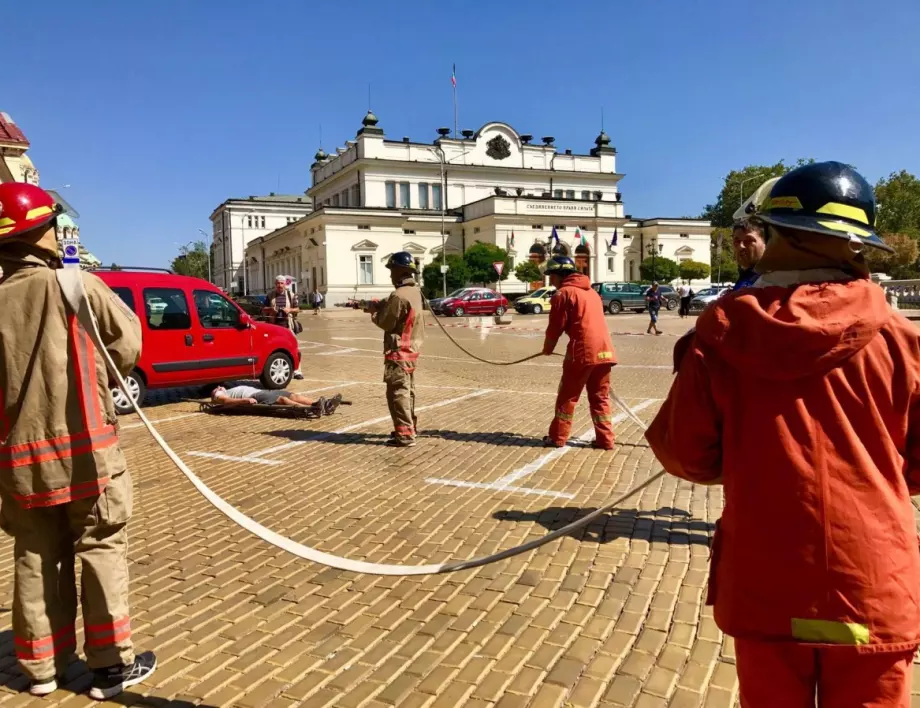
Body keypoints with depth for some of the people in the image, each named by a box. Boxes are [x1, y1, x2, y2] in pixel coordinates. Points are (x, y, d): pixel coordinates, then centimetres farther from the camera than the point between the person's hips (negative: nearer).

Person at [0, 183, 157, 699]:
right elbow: (128, 347, -3)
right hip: (84, 444, -4)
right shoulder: (78, 286, -11)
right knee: (102, 550, 7)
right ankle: (113, 664, 13)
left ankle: (42, 665, 26)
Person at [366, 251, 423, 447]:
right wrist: (378, 305, -1)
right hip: (412, 348, 10)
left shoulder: (399, 295, -22)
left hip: (399, 351, -10)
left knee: (397, 392, -6)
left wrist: (374, 312, 0)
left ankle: (405, 435, -6)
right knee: (407, 390, 19)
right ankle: (409, 427, 29)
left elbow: (386, 323, -16)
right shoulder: (414, 291, 9)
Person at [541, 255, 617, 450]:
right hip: (604, 349, 7)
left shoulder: (563, 293, -2)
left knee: (567, 396, 5)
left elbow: (556, 327, -3)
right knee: (600, 397, 13)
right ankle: (605, 439, 12)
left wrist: (547, 348, 13)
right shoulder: (591, 292, 21)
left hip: (582, 351, -7)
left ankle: (558, 437, 11)